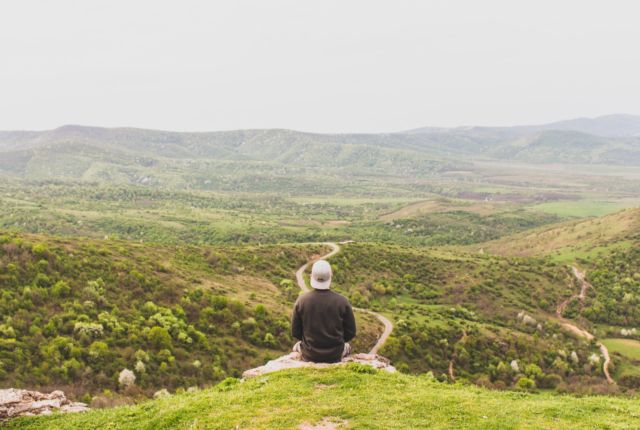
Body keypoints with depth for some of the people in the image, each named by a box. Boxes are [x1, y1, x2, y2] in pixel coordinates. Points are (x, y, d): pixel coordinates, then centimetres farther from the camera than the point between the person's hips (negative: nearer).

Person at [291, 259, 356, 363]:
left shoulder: (301, 301, -15)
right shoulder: (342, 301, -17)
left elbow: (295, 332, -5)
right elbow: (351, 332, -7)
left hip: (309, 355, 0)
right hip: (335, 356, 0)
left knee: (297, 346, 36)